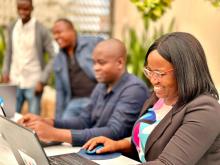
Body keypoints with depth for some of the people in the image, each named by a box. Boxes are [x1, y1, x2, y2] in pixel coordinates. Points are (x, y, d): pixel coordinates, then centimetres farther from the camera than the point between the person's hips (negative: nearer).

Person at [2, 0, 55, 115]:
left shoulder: (41, 30, -9)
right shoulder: (12, 27, 5)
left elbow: (54, 57, -8)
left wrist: (43, 80, -12)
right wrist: (5, 72, 5)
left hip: (33, 83, -4)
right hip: (14, 82, 4)